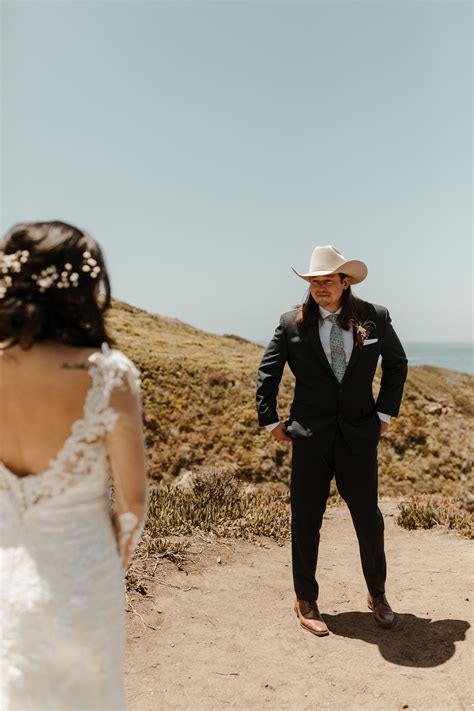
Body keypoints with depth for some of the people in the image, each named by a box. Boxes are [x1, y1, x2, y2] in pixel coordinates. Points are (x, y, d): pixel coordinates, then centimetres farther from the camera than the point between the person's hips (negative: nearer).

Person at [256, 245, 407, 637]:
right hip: (310, 437, -1)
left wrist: (385, 412, 9)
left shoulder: (375, 318, 0)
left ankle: (378, 594, 36)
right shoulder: (292, 324, -4)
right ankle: (306, 602, 27)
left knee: (369, 519, 10)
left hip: (359, 434, 1)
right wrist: (271, 421, 2)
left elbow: (397, 363, 14)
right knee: (305, 521, 7)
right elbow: (267, 374, 6)